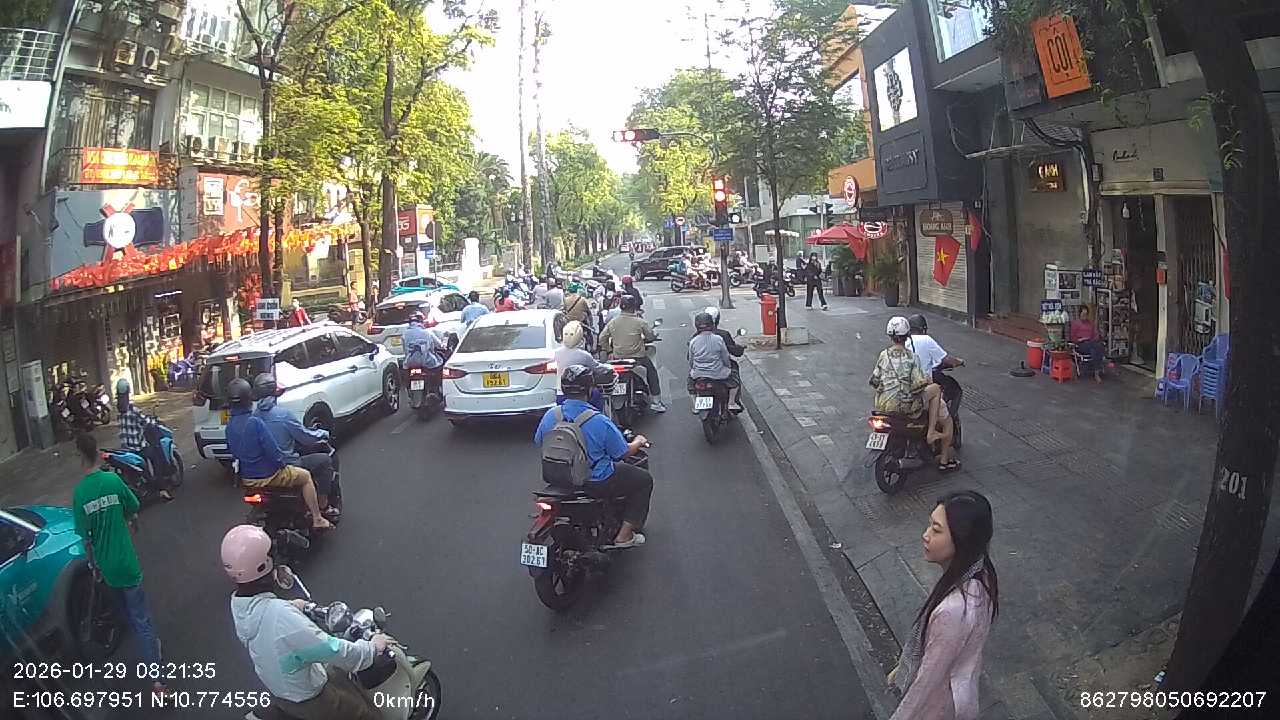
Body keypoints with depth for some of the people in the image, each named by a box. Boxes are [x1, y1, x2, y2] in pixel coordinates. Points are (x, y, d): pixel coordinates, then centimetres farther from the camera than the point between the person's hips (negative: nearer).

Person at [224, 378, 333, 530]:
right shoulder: (255, 423, -26)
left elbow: (231, 450, 11)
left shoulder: (229, 425, -2)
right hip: (267, 476, -8)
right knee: (305, 477, 13)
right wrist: (282, 463, -5)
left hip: (245, 477, 8)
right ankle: (317, 519, 14)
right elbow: (272, 450, -24)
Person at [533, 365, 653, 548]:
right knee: (644, 479, 14)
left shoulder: (550, 415, -10)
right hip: (597, 483, -7)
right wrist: (638, 442, 9)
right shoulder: (600, 422, -25)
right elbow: (624, 452, -13)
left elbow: (538, 442, 8)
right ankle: (624, 535, 13)